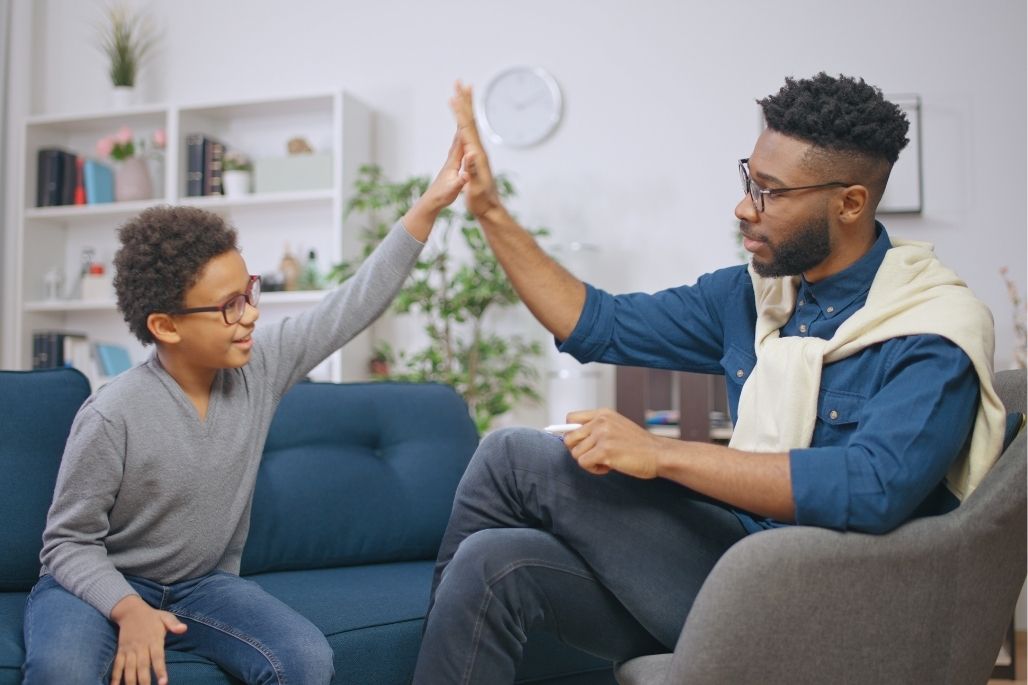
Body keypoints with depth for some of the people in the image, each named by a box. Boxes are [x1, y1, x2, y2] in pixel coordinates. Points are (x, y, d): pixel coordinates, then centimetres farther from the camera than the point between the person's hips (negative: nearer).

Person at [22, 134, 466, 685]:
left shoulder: (261, 364, -8)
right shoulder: (113, 416, -22)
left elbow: (353, 303, -5)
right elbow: (67, 542, -13)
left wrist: (429, 204, -9)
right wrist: (127, 609, -32)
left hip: (203, 583, 5)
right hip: (100, 585, -4)